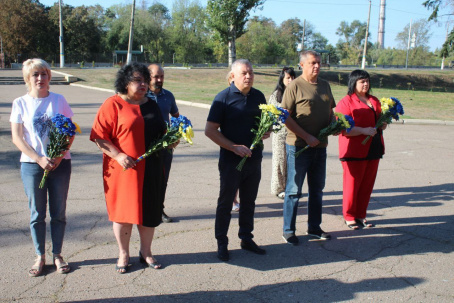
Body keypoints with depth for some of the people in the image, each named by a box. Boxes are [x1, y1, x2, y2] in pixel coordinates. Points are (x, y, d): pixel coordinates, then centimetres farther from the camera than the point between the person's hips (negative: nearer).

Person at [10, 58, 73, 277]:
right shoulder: (20, 103, 1)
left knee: (58, 213, 7)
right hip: (31, 164, 0)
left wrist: (59, 156, -12)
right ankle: (40, 257, 20)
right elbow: (17, 138, -1)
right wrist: (39, 159, -13)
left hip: (60, 163, 1)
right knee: (37, 214, 7)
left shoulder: (59, 100, 3)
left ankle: (57, 255, 21)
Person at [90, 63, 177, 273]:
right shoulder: (113, 104, -5)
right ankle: (123, 254, 23)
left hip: (151, 169, 5)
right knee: (124, 210, 5)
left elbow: (160, 132, 24)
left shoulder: (152, 105, 13)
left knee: (149, 210, 10)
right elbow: (99, 136, -10)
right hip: (124, 168, -5)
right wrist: (118, 155, -19)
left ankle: (146, 252, 29)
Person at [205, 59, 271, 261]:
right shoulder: (224, 97, -10)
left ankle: (246, 238, 30)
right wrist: (234, 147, -18)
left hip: (254, 159, 5)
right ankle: (221, 243, 17)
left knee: (249, 202, 15)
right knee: (225, 203, 5)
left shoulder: (258, 96, 6)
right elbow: (210, 130, -12)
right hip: (231, 160, -5)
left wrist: (267, 131, -5)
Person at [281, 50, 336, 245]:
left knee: (317, 189, 15)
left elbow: (330, 110, 22)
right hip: (298, 146, -7)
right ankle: (288, 231, 13)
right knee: (294, 190, 1)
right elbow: (286, 117, -13)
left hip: (320, 145, 7)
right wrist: (306, 137, -18)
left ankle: (314, 227, 28)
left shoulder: (325, 86, 12)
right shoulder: (295, 86, -9)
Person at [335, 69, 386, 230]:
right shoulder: (346, 102, -7)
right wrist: (363, 130, -23)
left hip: (373, 150, 7)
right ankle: (349, 217, 15)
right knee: (352, 185, 1)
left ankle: (360, 215, 23)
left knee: (367, 185, 10)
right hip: (355, 151, -7)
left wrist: (383, 124, 6)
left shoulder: (374, 101, 16)